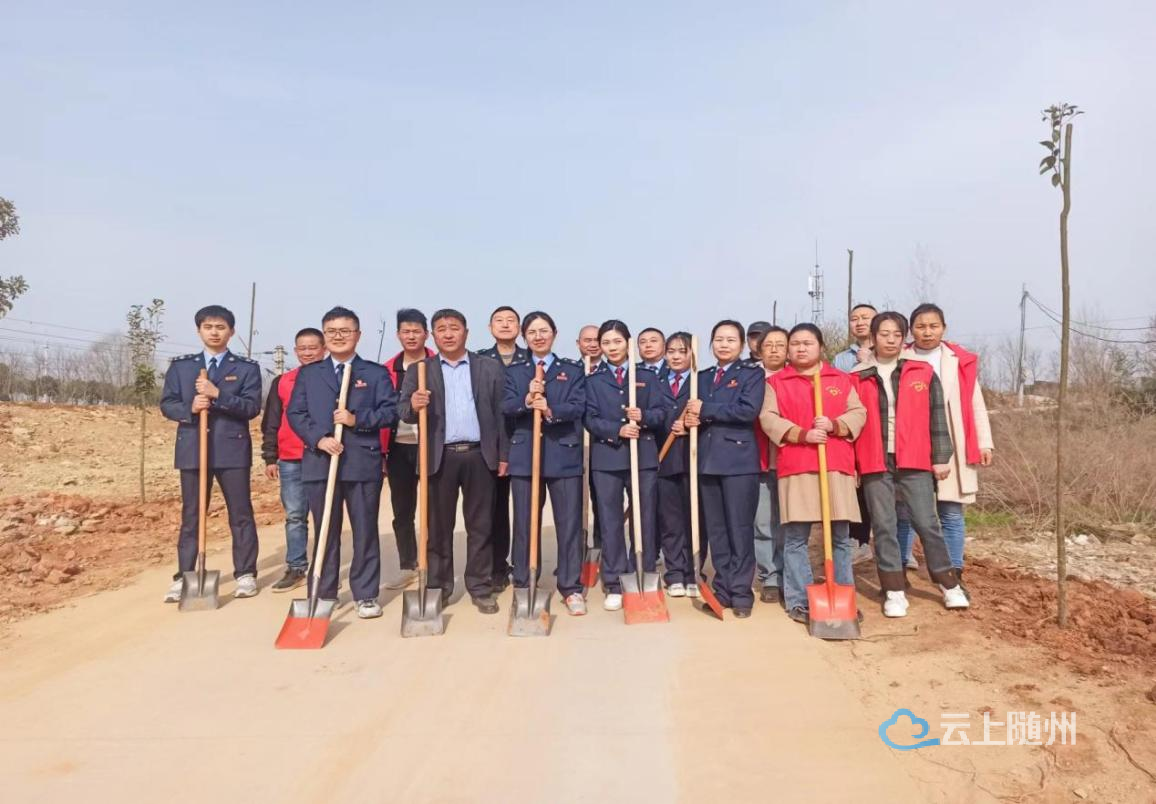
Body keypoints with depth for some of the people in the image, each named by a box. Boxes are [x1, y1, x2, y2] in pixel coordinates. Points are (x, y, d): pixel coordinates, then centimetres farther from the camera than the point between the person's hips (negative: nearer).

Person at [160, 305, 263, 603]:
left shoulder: (247, 368, 2)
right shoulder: (180, 366, 10)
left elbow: (252, 407, -8)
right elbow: (166, 404, 6)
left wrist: (217, 394, -19)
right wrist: (189, 408, -14)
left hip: (232, 449, -2)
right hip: (192, 450, 2)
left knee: (241, 514, 3)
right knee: (190, 515, 8)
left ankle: (245, 574, 12)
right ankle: (183, 577, 17)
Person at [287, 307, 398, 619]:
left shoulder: (376, 372, 8)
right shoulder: (308, 373, 13)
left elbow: (390, 411, -1)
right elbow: (294, 413, 5)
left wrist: (357, 419, -15)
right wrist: (318, 438, -11)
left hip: (363, 463, -2)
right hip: (319, 462, 2)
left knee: (365, 532, 4)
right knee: (324, 533, 11)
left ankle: (366, 595, 14)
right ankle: (323, 594, 22)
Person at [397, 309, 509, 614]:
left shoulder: (490, 367, 8)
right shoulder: (419, 371, 8)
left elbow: (501, 413, 5)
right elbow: (403, 411, -1)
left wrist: (504, 455, 1)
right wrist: (414, 406, -24)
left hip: (480, 455, 0)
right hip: (440, 457, 0)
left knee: (480, 525, 6)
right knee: (438, 526, 7)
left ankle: (481, 588, 16)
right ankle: (438, 587, 19)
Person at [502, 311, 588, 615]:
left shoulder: (573, 371, 9)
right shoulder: (513, 372, 12)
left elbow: (578, 408, -5)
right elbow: (505, 408, -1)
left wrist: (550, 410, -24)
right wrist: (526, 400, -21)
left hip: (564, 456, -1)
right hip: (524, 456, 1)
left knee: (569, 523, 1)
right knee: (524, 524, 8)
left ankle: (571, 588, 11)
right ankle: (523, 586, 20)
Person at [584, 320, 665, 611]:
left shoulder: (648, 377, 10)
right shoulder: (593, 380, 9)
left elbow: (660, 414, 3)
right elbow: (590, 419, -1)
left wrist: (643, 417, -19)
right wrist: (618, 429, -17)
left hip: (644, 455, 0)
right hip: (606, 457, 0)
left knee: (645, 520, 5)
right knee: (610, 522, 3)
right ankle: (614, 586, 11)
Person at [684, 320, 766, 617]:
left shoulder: (752, 375, 3)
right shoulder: (702, 377, 19)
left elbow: (748, 411, -14)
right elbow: (694, 411, 17)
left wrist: (705, 410, -10)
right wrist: (691, 418, -7)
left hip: (738, 460, -5)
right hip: (707, 459, 5)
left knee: (740, 530, -2)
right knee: (715, 531, 8)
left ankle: (741, 593, 7)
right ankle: (722, 590, 18)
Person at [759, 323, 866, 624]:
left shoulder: (841, 379, 13)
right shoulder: (777, 382, 7)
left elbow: (859, 413, 8)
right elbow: (768, 418, -2)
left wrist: (834, 424, -12)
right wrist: (802, 434, -14)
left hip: (837, 465, 2)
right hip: (795, 466, -2)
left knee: (840, 536, 7)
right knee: (795, 538, 0)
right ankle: (798, 602, 8)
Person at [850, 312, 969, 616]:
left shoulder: (923, 373, 5)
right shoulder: (858, 378, 4)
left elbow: (937, 417, 6)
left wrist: (941, 457, 3)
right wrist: (851, 464, 4)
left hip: (915, 462, 0)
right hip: (875, 465, 0)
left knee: (927, 524, 5)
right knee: (884, 527, 4)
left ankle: (949, 585, 23)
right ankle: (894, 592, 14)